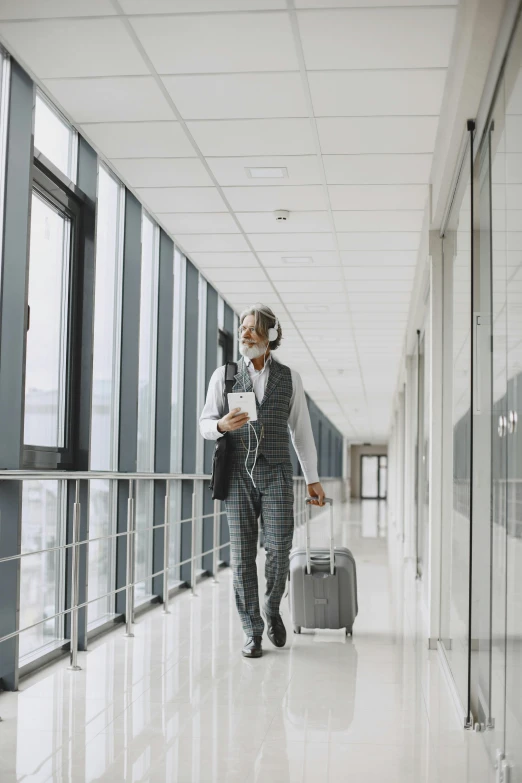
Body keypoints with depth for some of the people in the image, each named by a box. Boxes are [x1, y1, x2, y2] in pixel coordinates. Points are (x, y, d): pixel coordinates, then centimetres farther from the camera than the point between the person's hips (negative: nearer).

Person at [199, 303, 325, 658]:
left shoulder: (290, 378, 5)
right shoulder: (224, 375, 4)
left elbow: (302, 431, 10)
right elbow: (206, 425, 5)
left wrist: (313, 479, 8)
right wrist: (222, 425, -20)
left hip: (276, 476, 0)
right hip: (239, 475, 0)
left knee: (279, 550, -10)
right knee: (243, 554, -3)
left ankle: (272, 608, 20)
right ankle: (253, 633, 7)